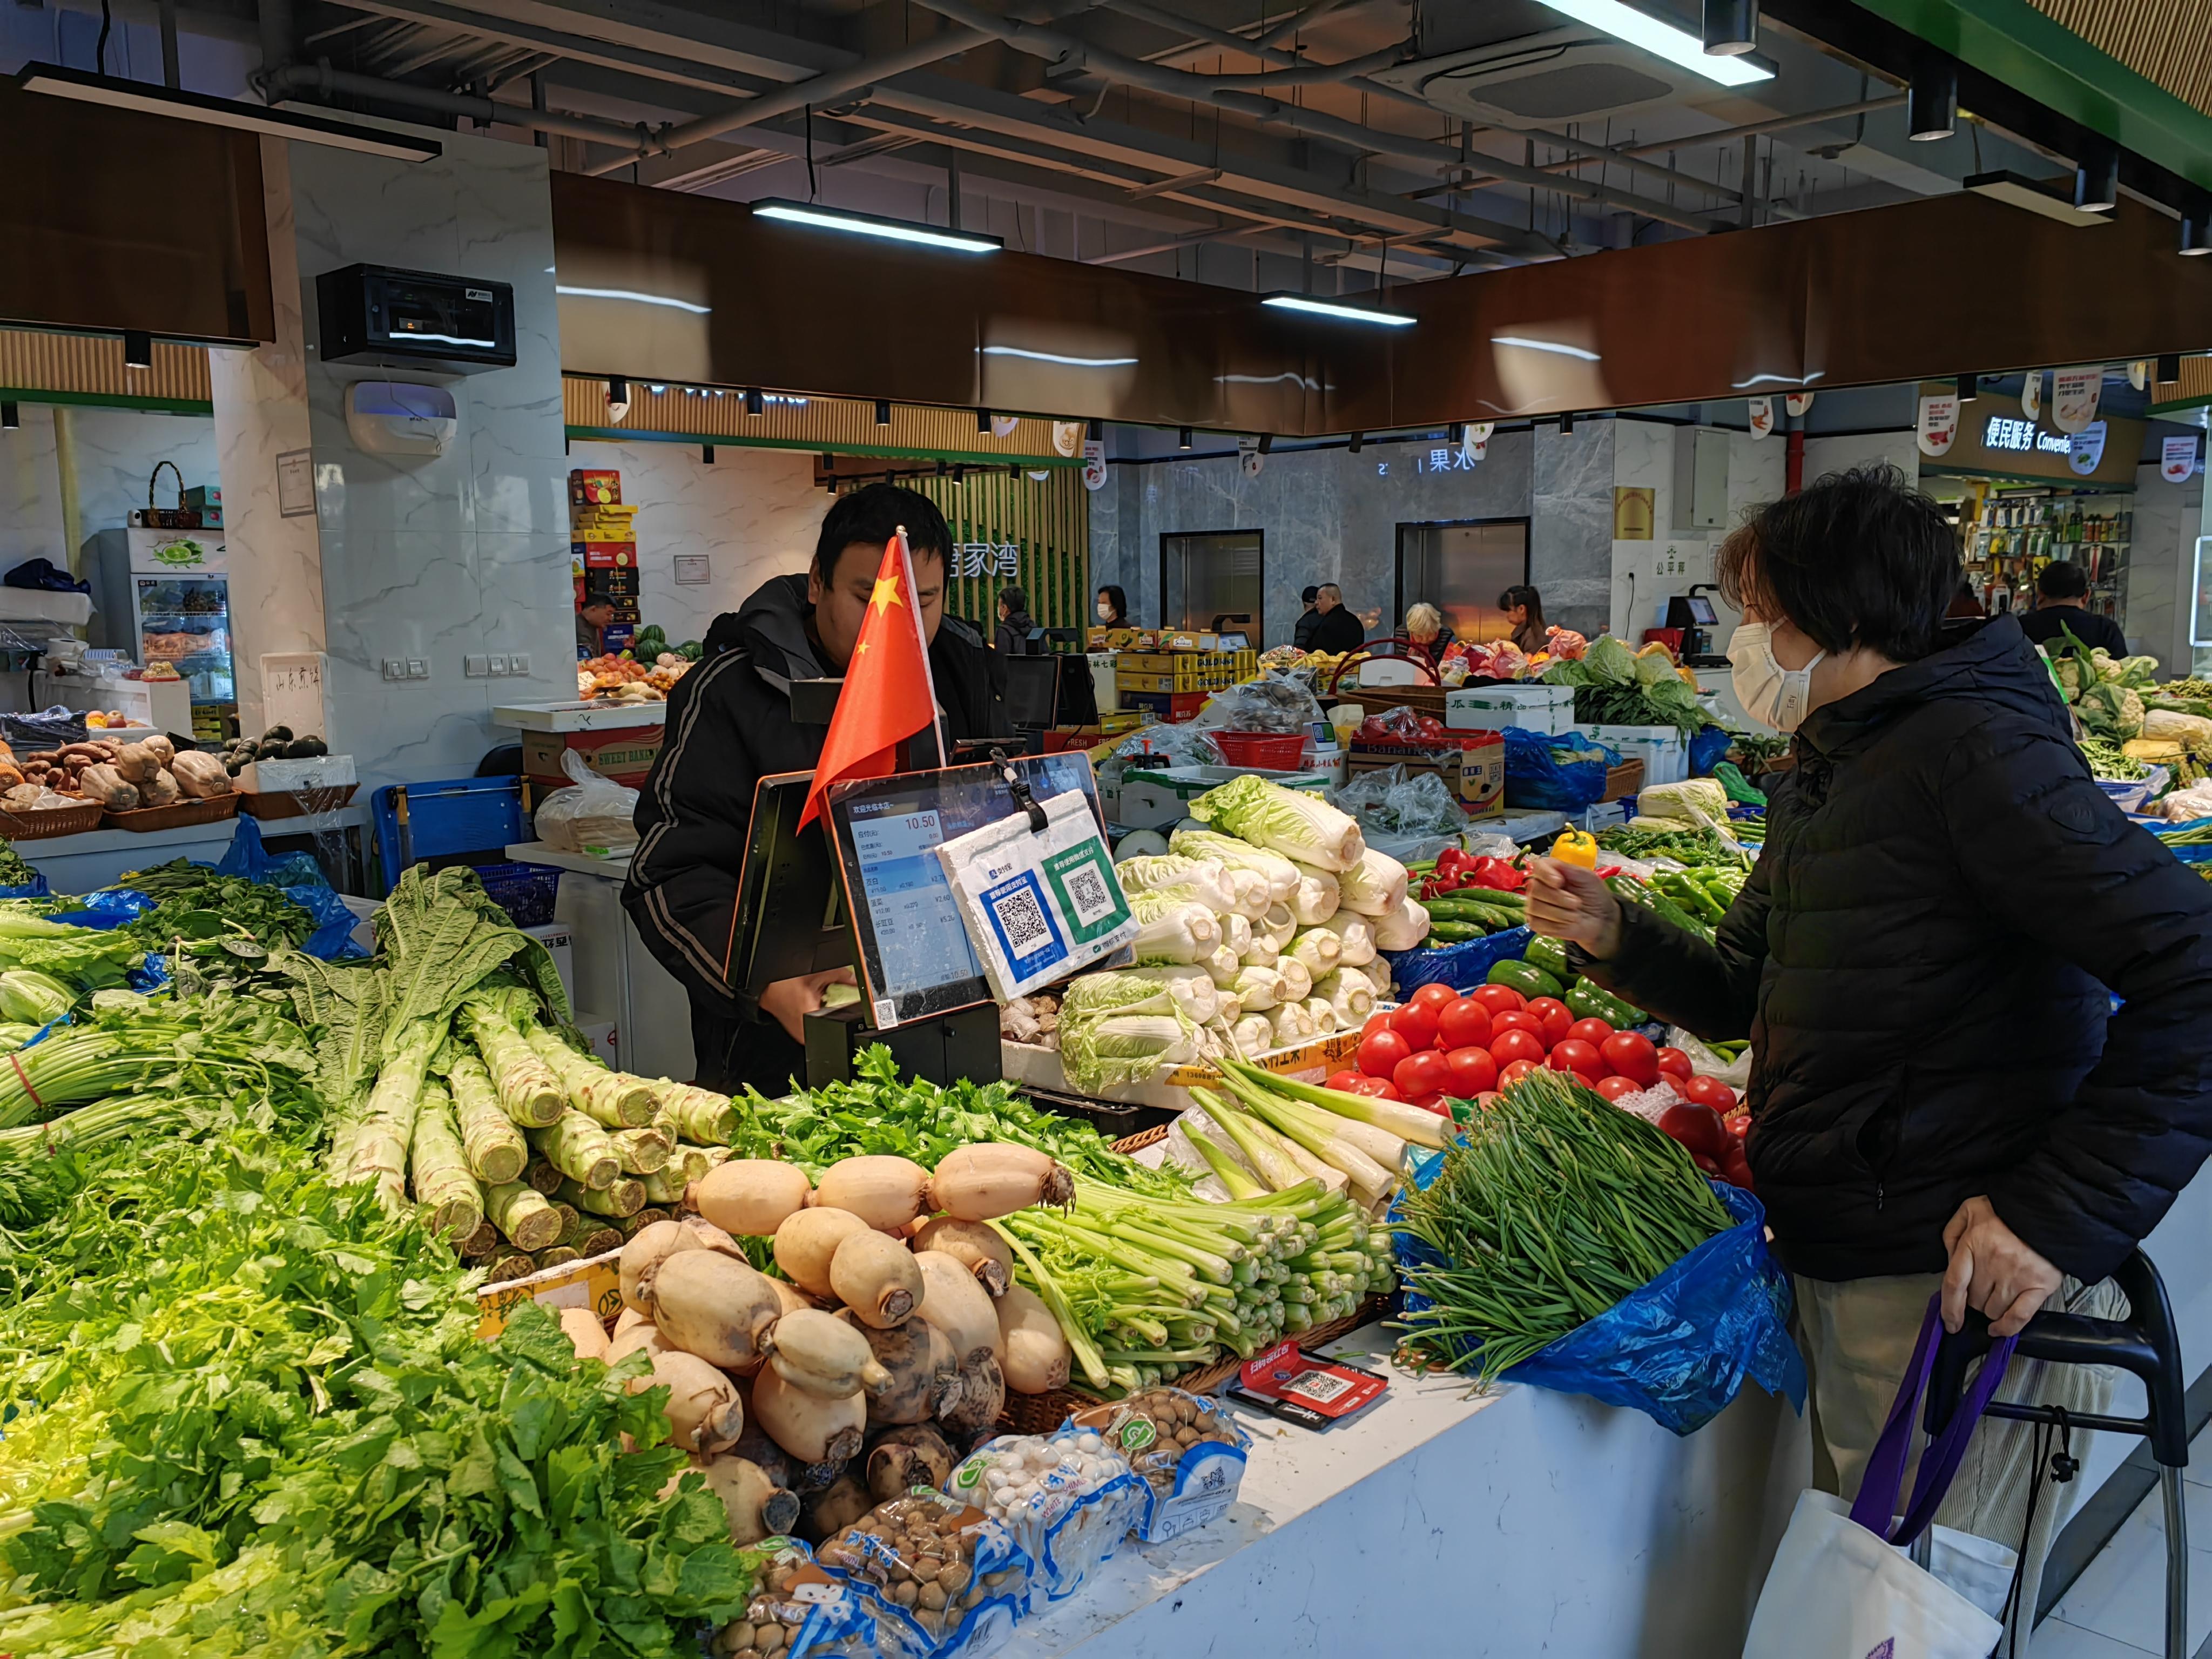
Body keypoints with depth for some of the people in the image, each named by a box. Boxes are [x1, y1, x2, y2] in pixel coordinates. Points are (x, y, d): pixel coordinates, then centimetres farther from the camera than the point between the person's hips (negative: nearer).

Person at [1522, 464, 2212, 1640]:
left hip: (1960, 1293, -9)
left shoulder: (1969, 747, -17)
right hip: (1839, 1274, 9)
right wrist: (1614, 938, 2)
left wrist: (2063, 1214, -26)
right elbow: (1743, 994, 19)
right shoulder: (1821, 774, 12)